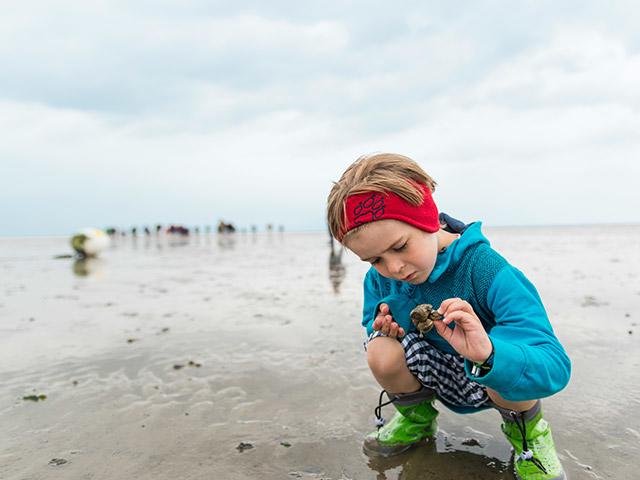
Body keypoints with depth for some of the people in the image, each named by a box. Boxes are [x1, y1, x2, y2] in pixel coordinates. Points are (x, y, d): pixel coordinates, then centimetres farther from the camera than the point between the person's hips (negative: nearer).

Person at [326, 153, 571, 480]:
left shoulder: (486, 269, -32)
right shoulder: (379, 278, -14)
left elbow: (555, 369, -36)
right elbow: (372, 323, 8)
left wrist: (488, 353, -58)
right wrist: (381, 326, -18)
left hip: (493, 384, -3)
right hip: (442, 379, 4)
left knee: (503, 366, -37)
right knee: (381, 352, -25)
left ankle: (525, 428, 2)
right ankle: (417, 419, 10)